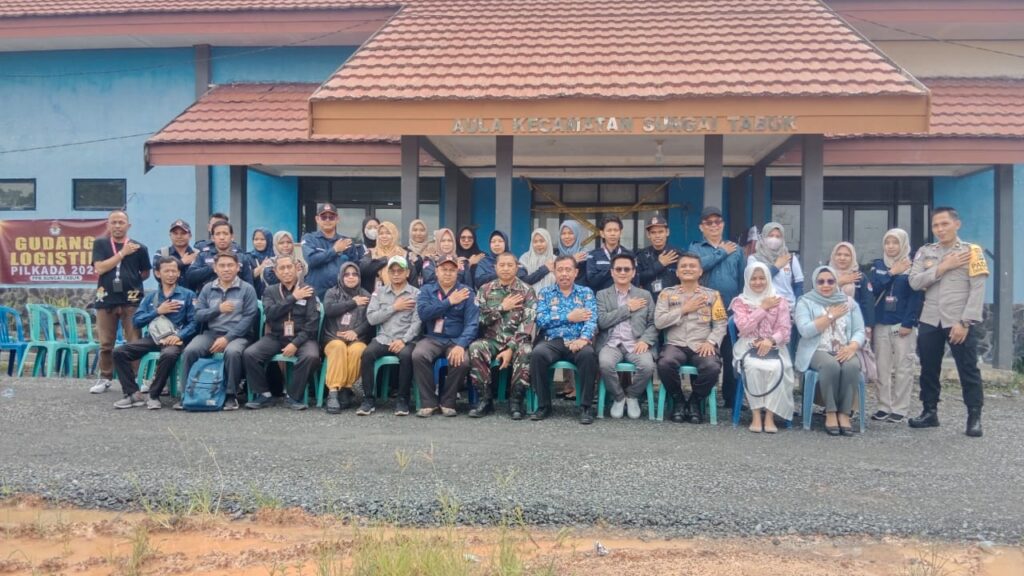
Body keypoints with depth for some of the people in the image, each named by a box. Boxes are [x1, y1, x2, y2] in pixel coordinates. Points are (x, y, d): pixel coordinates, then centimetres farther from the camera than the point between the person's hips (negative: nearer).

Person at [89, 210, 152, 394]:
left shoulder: (139, 247, 2)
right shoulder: (100, 244, 4)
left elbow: (145, 273, 15)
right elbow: (100, 269, -10)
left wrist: (130, 282, 8)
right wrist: (122, 253, -11)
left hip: (132, 300, -1)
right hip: (106, 300, 1)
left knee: (134, 343, -3)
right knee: (105, 343, 8)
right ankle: (105, 378, 21)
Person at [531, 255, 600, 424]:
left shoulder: (586, 292, 15)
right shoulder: (545, 293, 15)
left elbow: (591, 319, -2)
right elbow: (541, 320, -1)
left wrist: (584, 338, -22)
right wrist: (568, 317, -6)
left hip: (577, 341, 0)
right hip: (552, 341, 0)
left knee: (588, 354, -34)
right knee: (537, 354, -32)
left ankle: (586, 407, -20)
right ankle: (544, 405, -15)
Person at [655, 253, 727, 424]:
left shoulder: (712, 294, 13)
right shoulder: (667, 293, 12)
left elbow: (720, 324, 6)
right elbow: (658, 322, 0)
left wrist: (711, 341, -12)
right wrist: (684, 309, -4)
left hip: (702, 346, 0)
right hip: (675, 345, 0)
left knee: (713, 367, -32)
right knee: (665, 364, -33)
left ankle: (695, 401, -1)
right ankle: (678, 400, -3)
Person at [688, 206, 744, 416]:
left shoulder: (736, 249, 15)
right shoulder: (695, 248, 9)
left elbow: (743, 280, 10)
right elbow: (698, 265, -14)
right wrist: (722, 253, -3)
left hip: (731, 312, 2)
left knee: (731, 357, 4)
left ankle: (731, 400, 13)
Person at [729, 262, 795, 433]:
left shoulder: (780, 301, 10)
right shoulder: (740, 301, 8)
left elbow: (784, 329, 0)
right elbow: (744, 327, -8)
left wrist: (771, 340, -20)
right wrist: (763, 308, -7)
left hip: (773, 347, 1)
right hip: (748, 346, -1)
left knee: (776, 368, -33)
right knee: (753, 366, -34)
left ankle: (770, 415, -26)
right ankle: (756, 414, -26)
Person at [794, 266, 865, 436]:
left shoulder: (849, 302, 15)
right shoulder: (805, 301, 5)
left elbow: (859, 331, 7)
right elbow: (805, 330, -11)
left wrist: (852, 347, -14)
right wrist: (831, 316, -7)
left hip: (844, 352, 3)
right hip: (817, 351, -3)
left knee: (852, 366, -31)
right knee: (831, 365, -35)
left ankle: (844, 413, -22)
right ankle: (830, 413, -22)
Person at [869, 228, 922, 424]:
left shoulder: (912, 267, 1)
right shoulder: (877, 265, 11)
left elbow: (916, 297, -6)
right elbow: (873, 289, -3)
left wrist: (908, 323, -13)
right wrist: (891, 273, -11)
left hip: (902, 324, -3)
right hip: (881, 324, 3)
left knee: (903, 367, -2)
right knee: (882, 368, 6)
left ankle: (900, 409, 4)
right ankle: (884, 406, 13)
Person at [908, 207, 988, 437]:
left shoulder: (971, 251, 0)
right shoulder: (925, 252, 11)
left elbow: (978, 290, -7)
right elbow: (914, 282, -3)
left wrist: (964, 322, -14)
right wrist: (944, 266, -11)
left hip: (960, 322, -4)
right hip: (930, 321, 4)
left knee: (968, 370, -1)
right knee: (928, 369, 10)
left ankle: (974, 417, 8)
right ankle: (930, 412, 22)